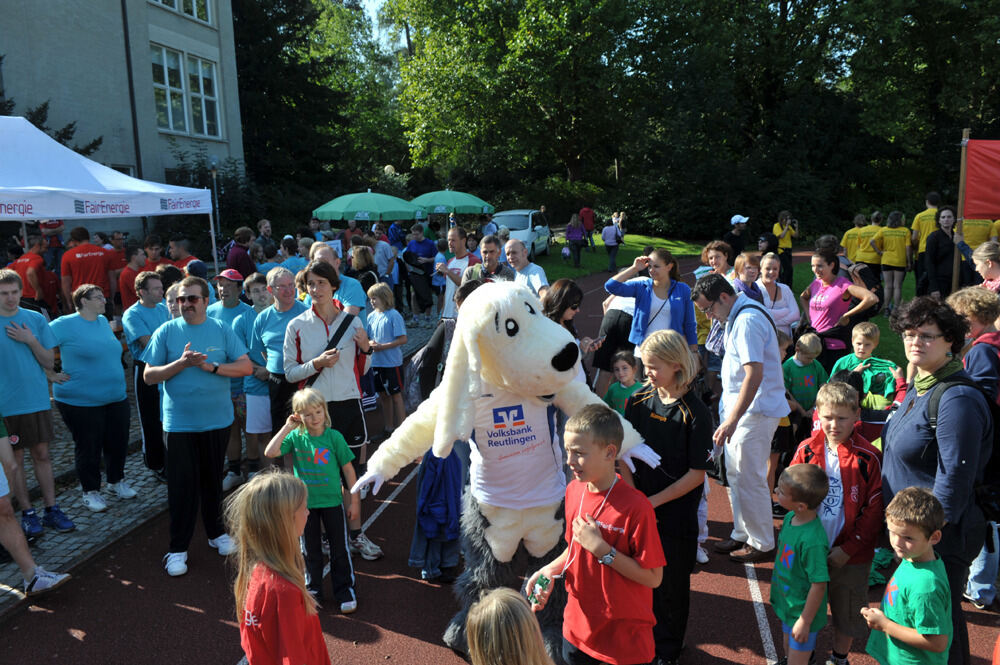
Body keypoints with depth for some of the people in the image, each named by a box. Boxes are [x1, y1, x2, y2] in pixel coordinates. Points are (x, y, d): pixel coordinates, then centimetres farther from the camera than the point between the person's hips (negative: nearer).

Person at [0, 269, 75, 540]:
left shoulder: (36, 320, 2)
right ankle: (27, 514, 17)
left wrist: (31, 341, -11)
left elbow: (49, 362, 2)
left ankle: (51, 510, 16)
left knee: (42, 454, 9)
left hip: (37, 400, 2)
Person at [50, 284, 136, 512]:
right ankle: (91, 491, 22)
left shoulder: (103, 322, 10)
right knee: (88, 448, 5)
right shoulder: (65, 325, -11)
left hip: (116, 398, 6)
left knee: (118, 442, 13)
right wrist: (51, 375, -14)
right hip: (81, 401, -6)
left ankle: (117, 481, 34)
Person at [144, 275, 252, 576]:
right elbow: (149, 375, -3)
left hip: (217, 419, 1)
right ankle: (178, 548, 16)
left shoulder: (221, 330, 1)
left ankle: (216, 532, 33)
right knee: (181, 484, 2)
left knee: (213, 479, 15)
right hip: (179, 423, -1)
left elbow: (245, 366, -5)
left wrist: (211, 366, -17)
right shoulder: (166, 331, -1)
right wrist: (181, 363, -17)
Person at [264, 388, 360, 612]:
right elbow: (270, 452, -21)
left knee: (339, 548, 8)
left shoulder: (334, 437, -12)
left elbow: (348, 469, -5)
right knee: (311, 550, 16)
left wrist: (355, 500, -4)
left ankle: (345, 591, 24)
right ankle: (313, 590, 33)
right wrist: (286, 427, -20)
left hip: (333, 501, -2)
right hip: (305, 503, 2)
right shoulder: (296, 437, -7)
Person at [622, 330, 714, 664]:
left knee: (670, 583, 12)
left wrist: (654, 501, -14)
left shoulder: (695, 413, -15)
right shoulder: (638, 401, -3)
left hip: (676, 513, -3)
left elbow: (697, 474, -13)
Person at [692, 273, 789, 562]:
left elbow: (754, 374, -29)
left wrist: (732, 419, -31)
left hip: (755, 410, -10)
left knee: (749, 478, -1)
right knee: (735, 473, 17)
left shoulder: (747, 321, -21)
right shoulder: (739, 316, 11)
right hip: (741, 407, 10)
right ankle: (742, 534, 30)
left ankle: (762, 544, 15)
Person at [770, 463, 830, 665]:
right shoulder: (790, 518, -8)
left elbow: (819, 585, -26)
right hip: (786, 605, 8)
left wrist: (805, 621, -17)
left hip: (802, 611, -8)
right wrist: (777, 595, 18)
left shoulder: (812, 540, -34)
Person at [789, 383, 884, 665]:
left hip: (851, 554, -2)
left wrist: (848, 548, -13)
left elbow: (874, 510, -10)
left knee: (847, 610, 15)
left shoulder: (868, 458, -12)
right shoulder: (806, 450, -4)